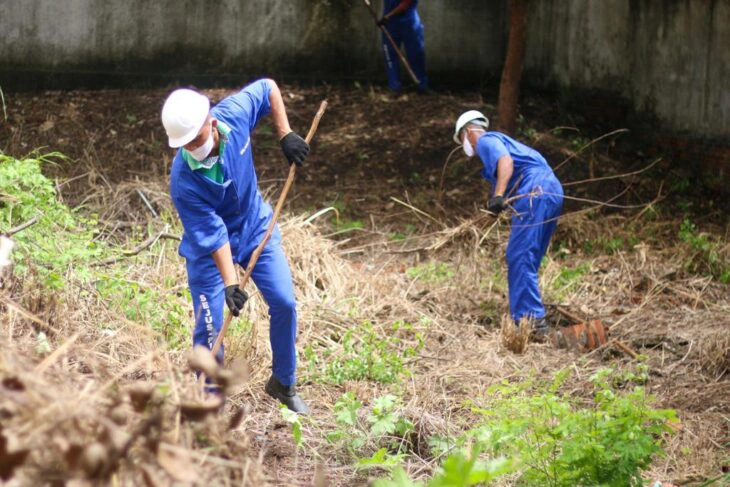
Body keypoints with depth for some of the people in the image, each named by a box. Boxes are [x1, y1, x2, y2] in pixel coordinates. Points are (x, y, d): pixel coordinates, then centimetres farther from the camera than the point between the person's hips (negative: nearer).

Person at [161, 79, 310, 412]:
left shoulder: (235, 113, -26)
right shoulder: (184, 181, -34)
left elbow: (268, 88, -4)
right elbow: (213, 236, -30)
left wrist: (285, 135, -11)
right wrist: (229, 283, -34)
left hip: (256, 226, 4)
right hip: (209, 250, -4)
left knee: (284, 303, -1)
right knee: (209, 327, -6)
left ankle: (283, 384, 19)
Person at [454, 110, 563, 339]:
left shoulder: (486, 141, 2)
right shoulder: (500, 141, 32)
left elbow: (506, 160, -18)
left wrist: (498, 195, -29)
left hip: (535, 193, -10)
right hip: (554, 192, 10)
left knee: (520, 258, -12)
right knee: (527, 260, 16)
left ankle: (532, 321, -20)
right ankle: (522, 316, 19)